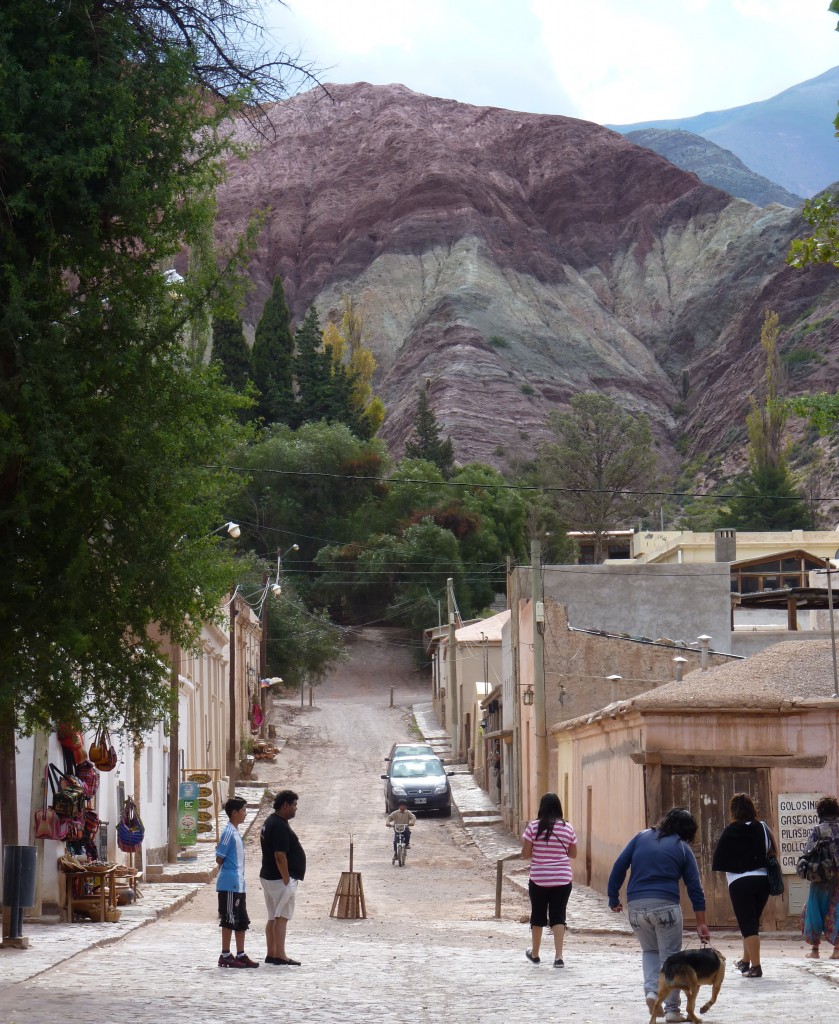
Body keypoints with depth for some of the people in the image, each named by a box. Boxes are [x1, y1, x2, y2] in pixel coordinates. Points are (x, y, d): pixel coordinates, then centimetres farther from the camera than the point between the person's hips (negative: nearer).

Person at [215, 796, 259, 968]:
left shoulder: (235, 832, 14)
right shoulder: (229, 832, -15)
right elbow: (219, 858, -17)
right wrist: (230, 870, -2)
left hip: (238, 885, 9)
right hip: (229, 884, -9)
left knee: (242, 921, 12)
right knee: (229, 920, -4)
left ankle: (241, 955, 17)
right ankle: (225, 956, 1)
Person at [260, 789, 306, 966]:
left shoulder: (270, 822, 15)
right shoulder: (280, 826, -18)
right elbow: (280, 856, -23)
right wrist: (286, 880, -20)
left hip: (268, 877, 10)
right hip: (280, 878, -10)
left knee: (273, 917, 13)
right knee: (282, 917, -8)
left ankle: (271, 955, 16)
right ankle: (280, 957, -8)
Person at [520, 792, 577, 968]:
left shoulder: (533, 827, -8)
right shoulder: (567, 828, -2)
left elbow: (525, 854, -6)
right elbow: (573, 854, 8)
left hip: (538, 879, -1)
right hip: (562, 879, 1)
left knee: (538, 916, 15)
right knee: (558, 917, 2)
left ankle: (535, 954, 29)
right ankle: (558, 957, -8)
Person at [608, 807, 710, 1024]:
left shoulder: (642, 837, 13)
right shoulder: (682, 848, 9)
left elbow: (619, 866, 6)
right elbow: (694, 887, 7)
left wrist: (613, 898, 11)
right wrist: (701, 923, 10)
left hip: (636, 906, 3)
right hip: (665, 905, -3)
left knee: (649, 951, 22)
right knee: (670, 956, 6)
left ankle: (651, 990, 0)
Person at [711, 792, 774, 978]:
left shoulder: (730, 831, -7)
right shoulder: (762, 828, 2)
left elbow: (718, 858, -5)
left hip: (740, 883, -4)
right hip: (763, 879, 4)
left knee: (747, 924, -3)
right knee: (753, 922, 19)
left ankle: (755, 966, -12)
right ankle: (746, 961, 33)